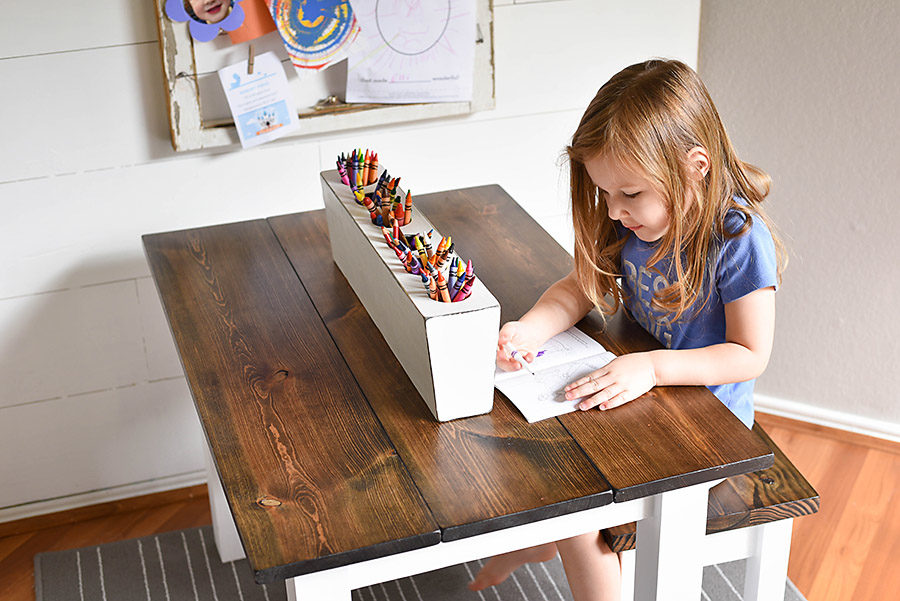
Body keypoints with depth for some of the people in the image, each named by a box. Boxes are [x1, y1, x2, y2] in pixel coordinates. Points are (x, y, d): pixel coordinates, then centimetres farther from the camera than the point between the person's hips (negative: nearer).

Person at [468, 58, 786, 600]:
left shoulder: (738, 241, -26)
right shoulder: (631, 222, -6)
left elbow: (751, 354, -22)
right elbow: (581, 286, 1)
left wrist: (651, 367, -32)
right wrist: (529, 331, -20)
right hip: (635, 394, 7)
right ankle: (535, 540, 33)